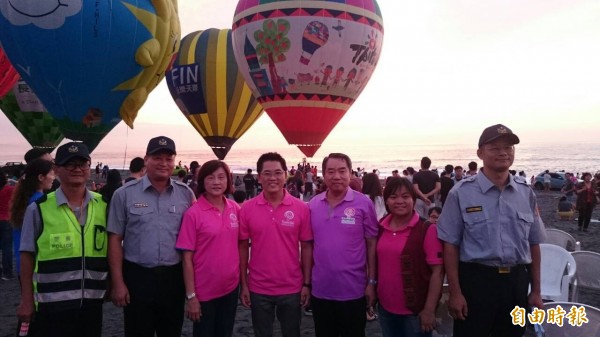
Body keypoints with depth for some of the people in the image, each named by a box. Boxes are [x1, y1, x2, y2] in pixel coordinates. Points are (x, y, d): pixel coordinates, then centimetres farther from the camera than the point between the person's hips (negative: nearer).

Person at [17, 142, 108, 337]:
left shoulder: (104, 205, 2)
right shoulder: (38, 209, -6)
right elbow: (27, 257, -1)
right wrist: (27, 300, 1)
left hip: (92, 302, 3)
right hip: (52, 305, -2)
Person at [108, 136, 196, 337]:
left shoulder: (186, 194, 2)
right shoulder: (125, 194, -3)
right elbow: (115, 239, -1)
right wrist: (117, 282, -4)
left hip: (174, 277, 2)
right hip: (137, 276, -1)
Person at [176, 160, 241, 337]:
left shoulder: (236, 209, -1)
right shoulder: (193, 213, -14)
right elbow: (187, 258, -12)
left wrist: (243, 280, 7)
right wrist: (190, 295, -12)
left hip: (231, 287, 4)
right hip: (204, 291, -4)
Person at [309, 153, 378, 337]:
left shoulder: (364, 203, -9)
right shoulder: (313, 204, 1)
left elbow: (372, 244, -5)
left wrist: (372, 282, -6)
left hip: (353, 291, -3)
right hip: (320, 290, 3)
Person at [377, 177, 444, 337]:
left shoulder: (427, 229, -13)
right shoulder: (380, 227, 0)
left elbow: (437, 271, -13)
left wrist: (429, 309, -14)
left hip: (415, 311, -4)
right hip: (385, 308, 5)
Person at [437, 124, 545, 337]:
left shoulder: (526, 193, 5)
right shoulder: (462, 193, -8)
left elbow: (533, 244, 12)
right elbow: (450, 244, -7)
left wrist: (536, 291, 12)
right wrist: (455, 292, -9)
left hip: (517, 282, 4)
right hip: (476, 280, -4)